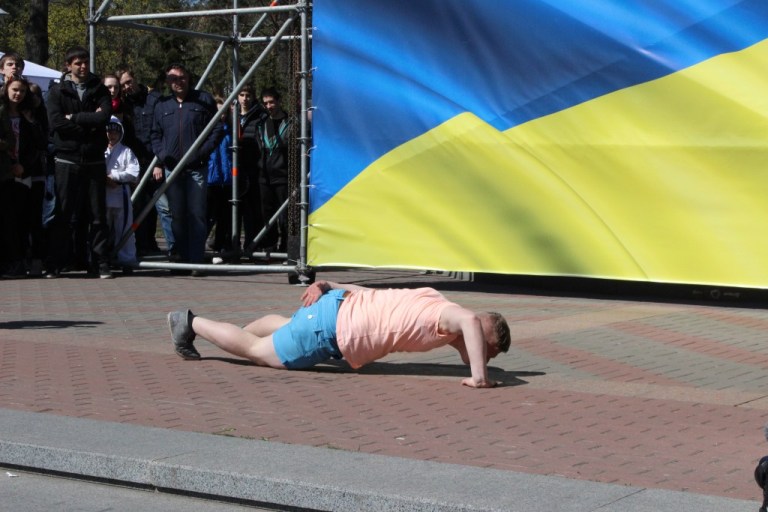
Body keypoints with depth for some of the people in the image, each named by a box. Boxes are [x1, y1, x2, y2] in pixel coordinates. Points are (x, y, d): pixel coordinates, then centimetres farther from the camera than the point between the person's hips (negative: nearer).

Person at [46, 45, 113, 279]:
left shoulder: (99, 90, 8)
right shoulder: (57, 91, 3)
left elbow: (104, 116, -9)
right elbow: (56, 123, -10)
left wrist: (73, 118, -9)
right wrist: (89, 123, -8)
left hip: (94, 160, 2)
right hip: (67, 160, -2)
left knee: (98, 215, 3)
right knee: (64, 215, -1)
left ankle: (100, 263, 6)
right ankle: (55, 264, 5)